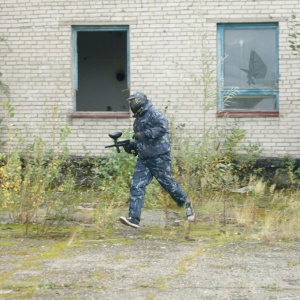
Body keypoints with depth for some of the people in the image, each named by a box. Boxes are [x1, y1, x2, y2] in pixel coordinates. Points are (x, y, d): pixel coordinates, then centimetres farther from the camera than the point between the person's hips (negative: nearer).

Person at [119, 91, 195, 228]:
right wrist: (132, 146, 12)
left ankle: (187, 204, 26)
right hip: (143, 159, 8)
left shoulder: (153, 113, -9)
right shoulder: (138, 119, 19)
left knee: (167, 183, 1)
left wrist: (144, 134, -25)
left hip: (159, 157, -8)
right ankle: (134, 219, -11)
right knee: (136, 186, -5)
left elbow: (163, 127, -24)